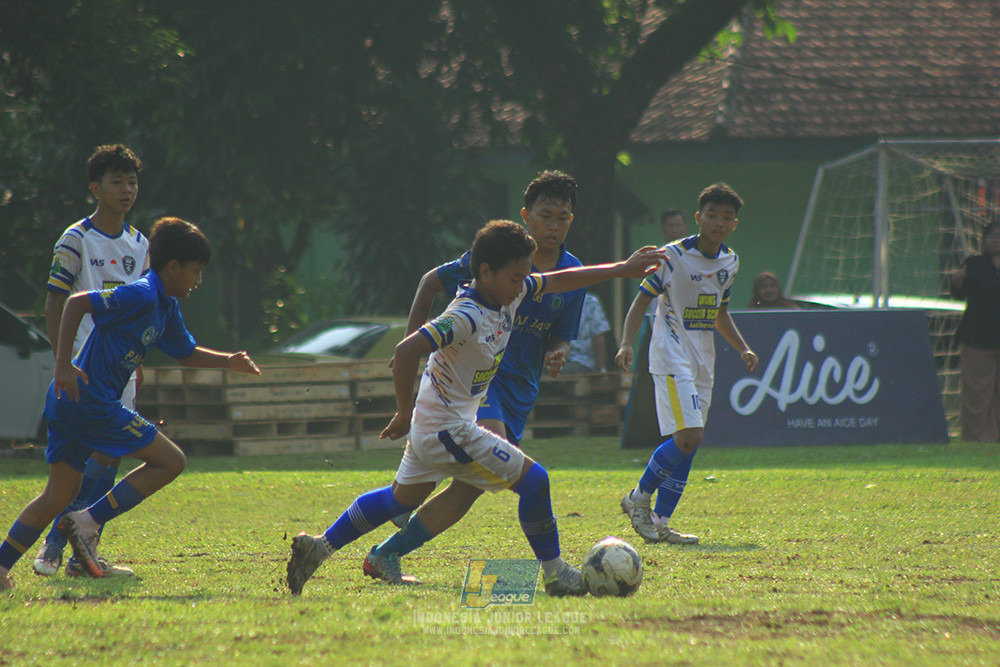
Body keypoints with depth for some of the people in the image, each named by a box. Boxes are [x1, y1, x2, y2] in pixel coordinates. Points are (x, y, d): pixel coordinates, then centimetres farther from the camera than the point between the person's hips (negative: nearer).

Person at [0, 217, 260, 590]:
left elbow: (186, 353, 32)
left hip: (70, 403, 10)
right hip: (92, 401, -10)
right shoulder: (141, 296, -14)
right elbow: (77, 303, -19)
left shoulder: (166, 308, 17)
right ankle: (89, 523, -7)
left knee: (59, 495, 10)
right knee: (170, 461, -4)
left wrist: (229, 361, 16)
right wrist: (63, 365, -22)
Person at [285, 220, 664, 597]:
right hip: (448, 430, -10)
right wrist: (405, 413, -25)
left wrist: (622, 269, 15)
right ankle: (555, 574, 5)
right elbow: (406, 351, -34)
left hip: (431, 425, 10)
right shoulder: (466, 317, -27)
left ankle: (317, 548, 26)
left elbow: (560, 281, 15)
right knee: (533, 480, -6)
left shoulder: (510, 293, 0)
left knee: (402, 498, 23)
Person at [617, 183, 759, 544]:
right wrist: (626, 343, -21)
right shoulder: (673, 256, -9)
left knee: (685, 445, 4)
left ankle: (660, 522, 8)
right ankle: (639, 498, -2)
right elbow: (641, 301, -7)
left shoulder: (730, 262, 11)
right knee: (689, 437, -19)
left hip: (702, 364, 7)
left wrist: (743, 349, 11)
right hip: (672, 359, -7)